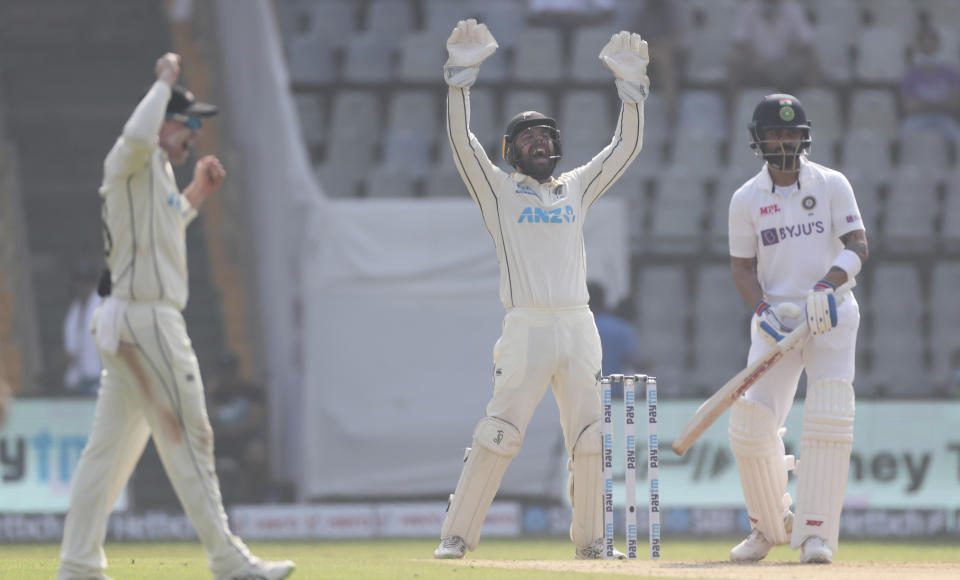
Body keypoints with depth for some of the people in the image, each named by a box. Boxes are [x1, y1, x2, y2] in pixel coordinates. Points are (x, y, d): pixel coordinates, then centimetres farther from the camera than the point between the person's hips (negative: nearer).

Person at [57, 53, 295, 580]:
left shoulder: (153, 171, 21)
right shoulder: (131, 162, -11)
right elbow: (138, 135, -36)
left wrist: (193, 197, 24)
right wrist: (164, 83, -22)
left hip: (126, 321, 11)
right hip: (146, 319, -11)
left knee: (110, 446, 8)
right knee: (188, 439, -6)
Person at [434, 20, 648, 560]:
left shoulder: (577, 188, 19)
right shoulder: (499, 190, 8)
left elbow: (627, 145, 16)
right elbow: (462, 139, -3)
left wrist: (630, 83, 7)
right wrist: (462, 72, -10)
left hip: (579, 329, 4)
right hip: (526, 329, -4)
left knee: (591, 438, 3)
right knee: (498, 435, -10)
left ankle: (590, 538, 13)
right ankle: (457, 535, -6)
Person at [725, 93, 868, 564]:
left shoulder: (831, 185, -1)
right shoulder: (746, 199, 4)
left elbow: (857, 246, -7)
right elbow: (742, 266, 6)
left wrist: (828, 284, -26)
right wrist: (762, 309, -13)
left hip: (831, 317, -2)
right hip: (776, 320, 2)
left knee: (829, 420, -18)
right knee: (751, 423, -9)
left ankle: (816, 534, -15)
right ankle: (768, 527, 13)